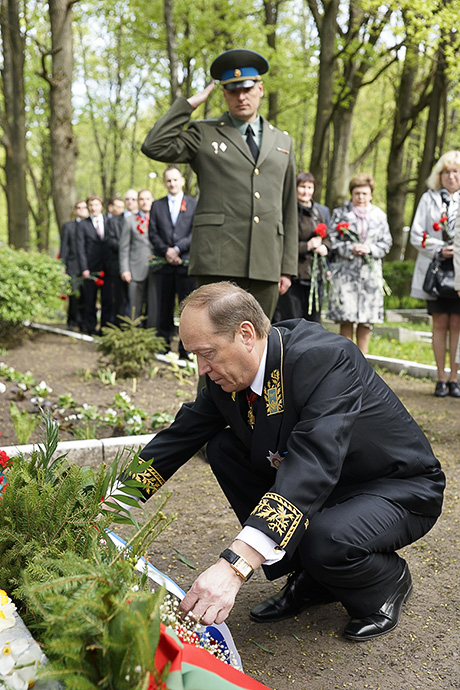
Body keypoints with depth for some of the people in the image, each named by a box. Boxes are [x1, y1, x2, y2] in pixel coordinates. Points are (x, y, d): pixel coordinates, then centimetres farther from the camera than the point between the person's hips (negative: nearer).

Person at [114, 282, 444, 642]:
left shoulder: (323, 358, -32)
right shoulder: (227, 373, -8)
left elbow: (312, 465, -43)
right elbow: (181, 435, 0)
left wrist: (234, 566, -51)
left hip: (400, 491, -7)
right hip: (323, 487, 8)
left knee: (324, 541, -36)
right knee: (224, 448, -6)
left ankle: (387, 581, 3)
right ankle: (312, 580, 4)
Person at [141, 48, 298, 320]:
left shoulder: (282, 141, 19)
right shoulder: (204, 134, 11)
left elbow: (288, 209, 17)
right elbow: (155, 147, -5)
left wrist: (288, 267, 11)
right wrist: (190, 103, 2)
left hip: (266, 263, 4)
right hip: (217, 260, -3)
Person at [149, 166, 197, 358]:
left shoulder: (193, 205, 9)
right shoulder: (157, 205, 14)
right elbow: (152, 233, 7)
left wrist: (177, 249, -12)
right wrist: (166, 251, -8)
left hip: (186, 263, -1)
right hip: (164, 263, 2)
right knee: (164, 308, 4)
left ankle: (186, 349, 2)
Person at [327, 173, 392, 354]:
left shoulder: (379, 215, 12)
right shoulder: (340, 213, 6)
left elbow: (386, 243, 11)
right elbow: (332, 240, 1)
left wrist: (370, 249, -7)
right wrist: (350, 249, -14)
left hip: (370, 273, 2)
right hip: (345, 271, -2)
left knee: (366, 322, 1)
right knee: (346, 320, -5)